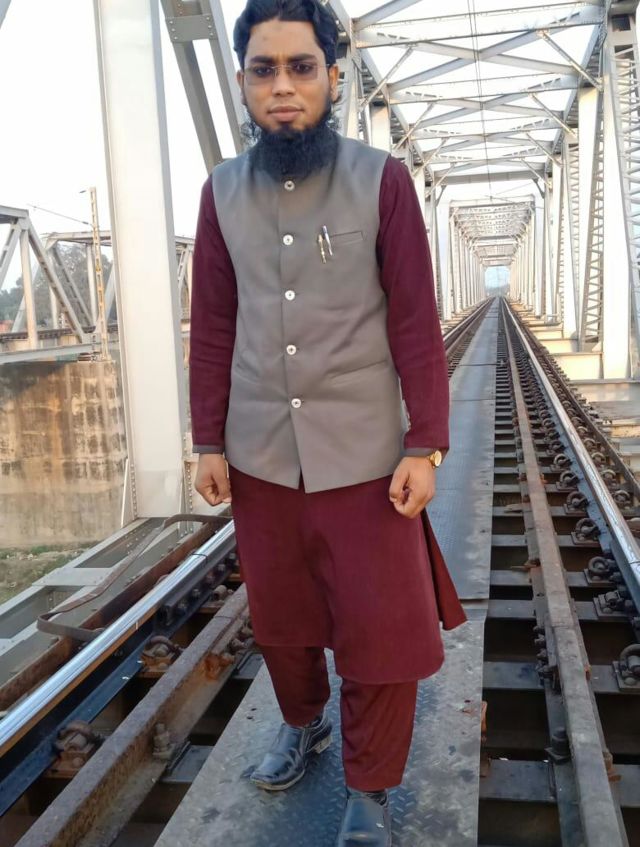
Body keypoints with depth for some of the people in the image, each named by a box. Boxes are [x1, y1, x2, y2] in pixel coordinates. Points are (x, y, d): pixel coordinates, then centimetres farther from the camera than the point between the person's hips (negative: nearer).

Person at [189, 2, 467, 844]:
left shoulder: (384, 181, -6)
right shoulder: (222, 190, 3)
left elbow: (416, 325, -6)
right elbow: (213, 328, 6)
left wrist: (426, 445, -9)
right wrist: (209, 442, 5)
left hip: (363, 456, -2)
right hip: (261, 457, 3)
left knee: (382, 626, 5)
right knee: (279, 616, 17)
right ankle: (301, 722, 45)